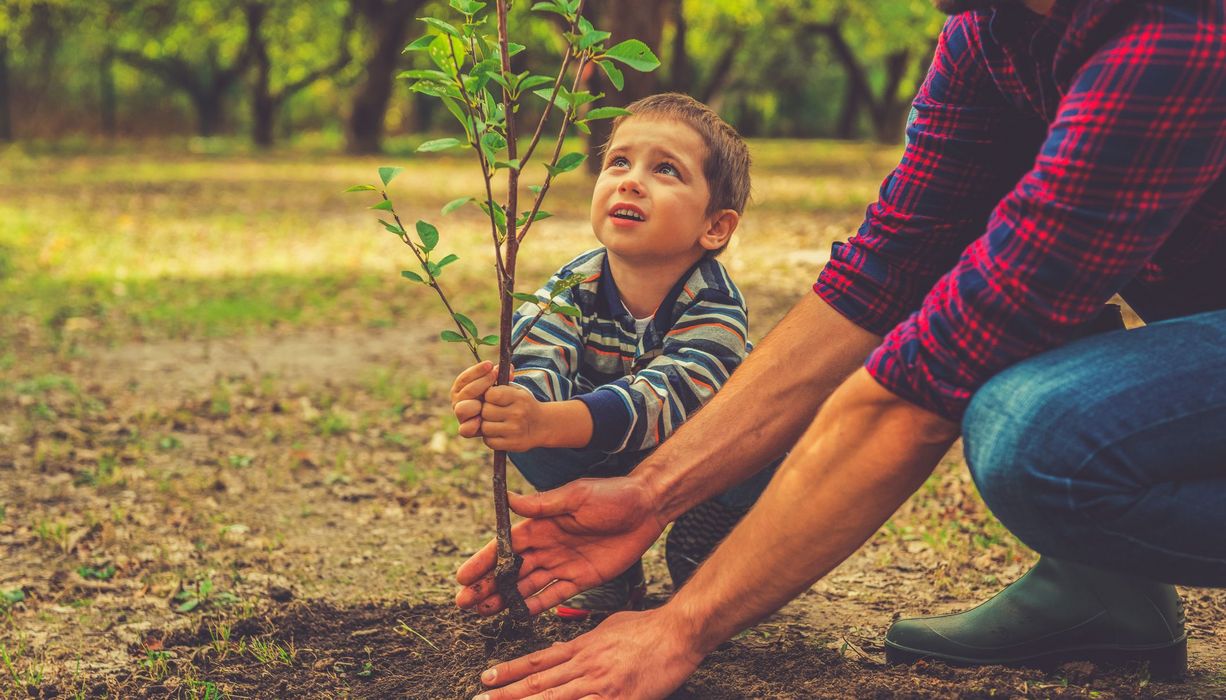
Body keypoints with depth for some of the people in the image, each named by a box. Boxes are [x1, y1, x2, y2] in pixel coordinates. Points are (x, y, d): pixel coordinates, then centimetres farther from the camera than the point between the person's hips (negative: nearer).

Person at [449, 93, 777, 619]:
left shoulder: (715, 304, -31)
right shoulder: (571, 289, -19)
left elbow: (663, 397, -47)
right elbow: (538, 366, -35)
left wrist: (547, 422, -66)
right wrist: (504, 402, -63)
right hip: (610, 466, 2)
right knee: (527, 439, -25)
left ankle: (700, 558, -3)